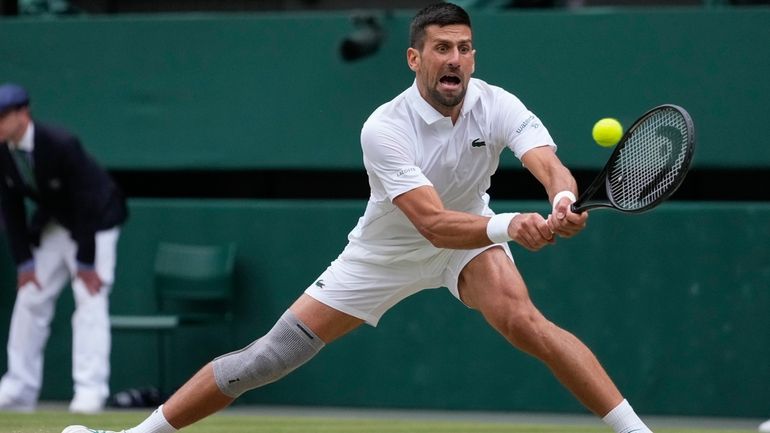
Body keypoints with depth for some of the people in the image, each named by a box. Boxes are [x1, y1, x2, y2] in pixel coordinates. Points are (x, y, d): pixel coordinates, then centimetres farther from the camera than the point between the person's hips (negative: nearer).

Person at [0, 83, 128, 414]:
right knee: (30, 298, 4)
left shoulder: (60, 145, -31)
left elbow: (85, 203, -27)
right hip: (52, 222, 7)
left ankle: (90, 389, -20)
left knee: (90, 300, -16)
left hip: (95, 221, -7)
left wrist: (86, 262, -24)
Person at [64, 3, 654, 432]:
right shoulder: (385, 128, -30)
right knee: (274, 353, -4)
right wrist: (508, 226, -57)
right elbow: (435, 225, -39)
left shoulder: (498, 108, -23)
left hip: (471, 237, 1)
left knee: (520, 319, -30)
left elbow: (553, 168, -38)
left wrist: (564, 203, -63)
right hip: (384, 253, -1)